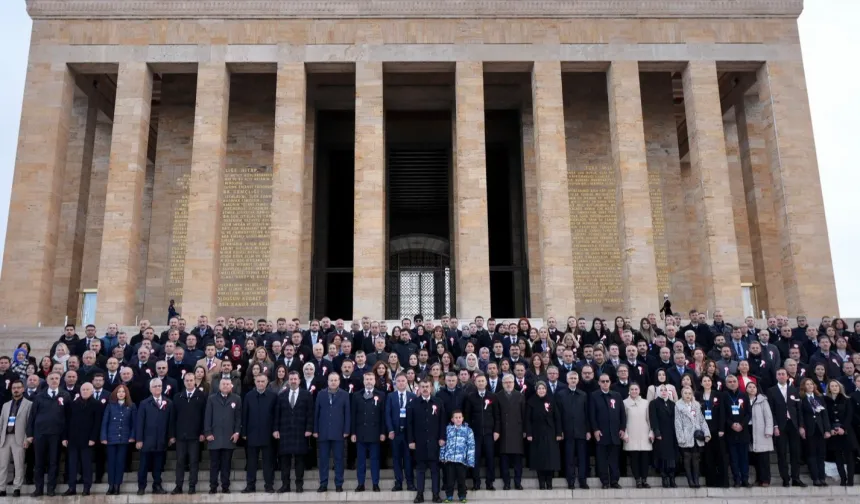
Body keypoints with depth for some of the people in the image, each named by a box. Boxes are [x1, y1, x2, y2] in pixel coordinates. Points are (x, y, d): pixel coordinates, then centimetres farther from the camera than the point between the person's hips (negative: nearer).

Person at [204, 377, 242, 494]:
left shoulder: (236, 399, 7)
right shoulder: (212, 399, 7)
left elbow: (239, 417, 5)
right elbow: (207, 417, 2)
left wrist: (237, 432, -4)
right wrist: (207, 432, -6)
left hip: (229, 437, 0)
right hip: (215, 436, 0)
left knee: (226, 464, 5)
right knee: (214, 464, 4)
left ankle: (225, 486, 10)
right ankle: (213, 487, 10)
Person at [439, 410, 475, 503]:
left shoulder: (468, 430, 2)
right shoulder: (447, 429, 7)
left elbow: (471, 445, 0)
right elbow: (443, 443, 10)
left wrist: (470, 460, -6)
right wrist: (442, 456, 7)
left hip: (462, 459, -1)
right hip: (449, 458, 1)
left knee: (461, 479, 6)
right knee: (450, 478, 6)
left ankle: (462, 496, 20)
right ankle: (449, 496, 17)